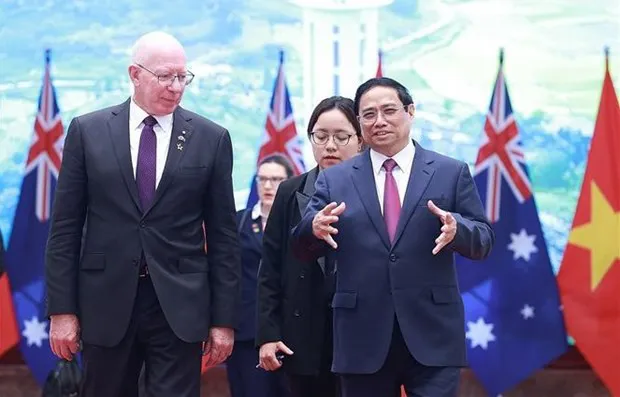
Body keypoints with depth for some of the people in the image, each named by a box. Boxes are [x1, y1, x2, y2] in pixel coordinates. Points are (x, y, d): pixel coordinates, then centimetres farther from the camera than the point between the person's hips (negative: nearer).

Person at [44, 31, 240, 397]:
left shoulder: (211, 139, 3)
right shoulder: (87, 131, 3)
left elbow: (223, 234, 4)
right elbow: (65, 226, 3)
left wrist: (224, 318, 0)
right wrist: (62, 309, -2)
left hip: (179, 306, -1)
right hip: (106, 302, 1)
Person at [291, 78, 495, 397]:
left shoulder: (452, 173, 7)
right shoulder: (335, 179, 9)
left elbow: (483, 242, 4)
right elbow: (301, 249, 5)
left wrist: (456, 229, -19)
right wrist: (315, 228, -18)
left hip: (432, 335, -1)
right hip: (362, 338, 1)